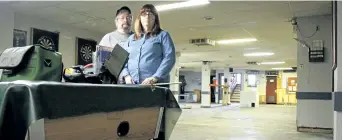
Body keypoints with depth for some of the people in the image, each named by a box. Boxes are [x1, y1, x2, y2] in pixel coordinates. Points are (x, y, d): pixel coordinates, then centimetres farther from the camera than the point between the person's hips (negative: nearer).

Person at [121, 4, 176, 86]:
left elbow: (169, 58, -4)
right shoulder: (131, 38, 21)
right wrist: (126, 75, -4)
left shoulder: (163, 35, 9)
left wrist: (155, 78, -15)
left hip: (156, 84, -3)